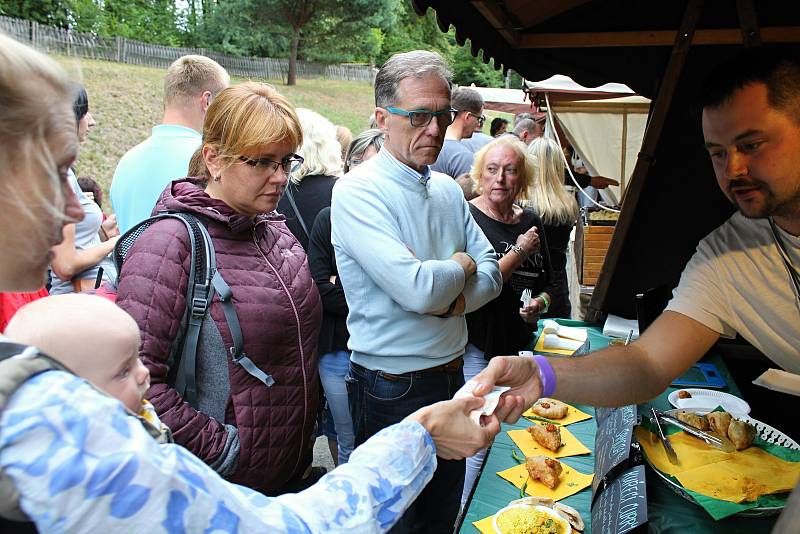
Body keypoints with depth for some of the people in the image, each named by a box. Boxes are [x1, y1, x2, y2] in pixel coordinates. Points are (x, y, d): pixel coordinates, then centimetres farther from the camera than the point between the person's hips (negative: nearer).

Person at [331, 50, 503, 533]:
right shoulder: (359, 191, -18)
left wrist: (449, 301, -15)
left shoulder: (448, 190, 6)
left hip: (452, 378, 7)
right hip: (393, 389, -7)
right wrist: (462, 265, -8)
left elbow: (491, 273, 5)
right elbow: (419, 289, -28)